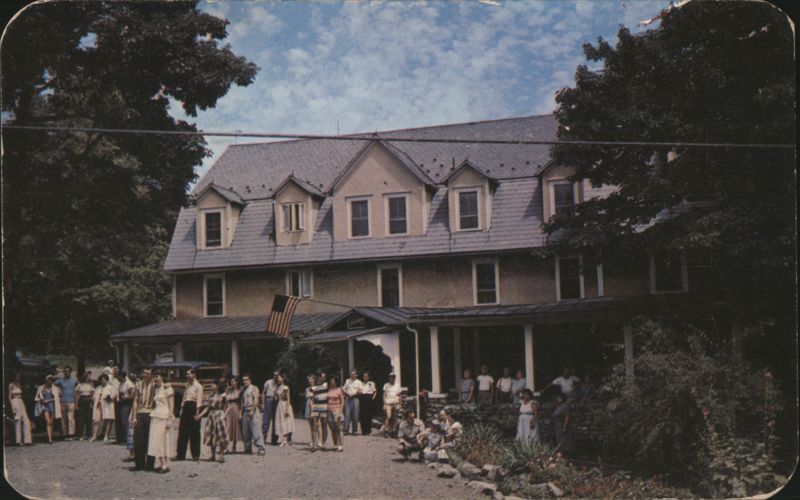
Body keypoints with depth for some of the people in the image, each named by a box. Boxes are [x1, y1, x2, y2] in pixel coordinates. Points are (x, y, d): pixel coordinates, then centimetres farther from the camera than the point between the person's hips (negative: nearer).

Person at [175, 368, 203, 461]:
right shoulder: (187, 385, 16)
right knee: (182, 431, 4)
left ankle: (195, 455, 7)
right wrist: (182, 408, 11)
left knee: (194, 432, -1)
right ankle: (181, 454, 7)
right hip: (186, 407, 7)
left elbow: (199, 400, -10)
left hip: (193, 407, -7)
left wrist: (197, 412, -15)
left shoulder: (198, 386, -6)